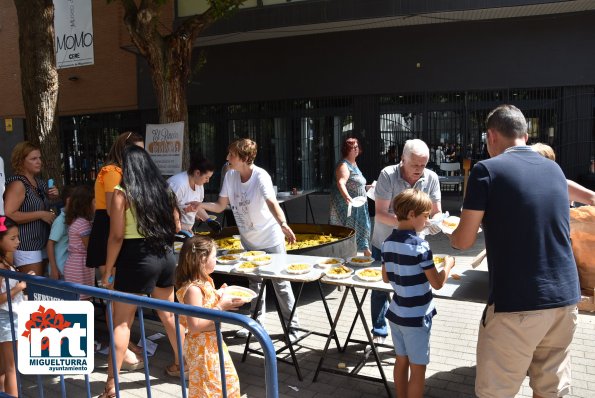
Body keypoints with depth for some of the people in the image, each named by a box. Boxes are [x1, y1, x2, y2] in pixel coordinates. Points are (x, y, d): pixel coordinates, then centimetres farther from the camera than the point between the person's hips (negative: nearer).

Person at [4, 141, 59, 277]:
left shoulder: (39, 182, 12)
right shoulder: (17, 184, -13)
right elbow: (8, 215, -25)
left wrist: (53, 196, 9)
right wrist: (41, 215, -21)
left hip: (41, 244, 9)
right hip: (26, 248, -9)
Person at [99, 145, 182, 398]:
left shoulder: (122, 193, -7)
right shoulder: (164, 190, 8)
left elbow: (117, 237, -11)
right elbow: (176, 227, 16)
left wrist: (108, 270, -3)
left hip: (136, 259, -5)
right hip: (165, 257, 6)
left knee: (121, 322, 3)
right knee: (168, 314, 20)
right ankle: (180, 364, 32)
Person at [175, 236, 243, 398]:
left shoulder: (204, 281, 3)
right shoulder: (193, 289, -25)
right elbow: (194, 326, -29)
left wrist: (219, 295, 3)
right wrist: (221, 307, -25)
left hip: (213, 342, 9)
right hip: (202, 347, -9)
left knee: (228, 381, 20)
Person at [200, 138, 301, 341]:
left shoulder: (261, 176, -25)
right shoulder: (229, 176, -6)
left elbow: (272, 202, -42)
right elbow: (220, 206, 1)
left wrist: (283, 224, -59)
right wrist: (200, 205, -16)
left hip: (270, 239, -6)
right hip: (249, 240, 6)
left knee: (280, 282, 0)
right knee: (254, 281, 19)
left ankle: (293, 325, 13)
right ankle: (256, 322, 34)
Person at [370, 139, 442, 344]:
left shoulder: (431, 178, -11)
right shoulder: (388, 175, -21)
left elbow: (436, 212, -5)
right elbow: (381, 213, -22)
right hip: (384, 244, -2)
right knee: (380, 288, 10)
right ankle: (379, 333, 29)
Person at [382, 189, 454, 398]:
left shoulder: (388, 242, 0)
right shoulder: (419, 245, -21)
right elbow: (437, 283, -16)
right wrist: (448, 264, -1)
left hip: (396, 313, 7)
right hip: (416, 317, -7)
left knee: (401, 361, 20)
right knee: (418, 368, 7)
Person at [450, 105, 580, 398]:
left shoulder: (487, 170, -9)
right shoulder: (555, 170, 10)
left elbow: (464, 241, -7)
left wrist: (451, 235, 15)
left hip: (516, 304, -6)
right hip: (565, 298, 6)